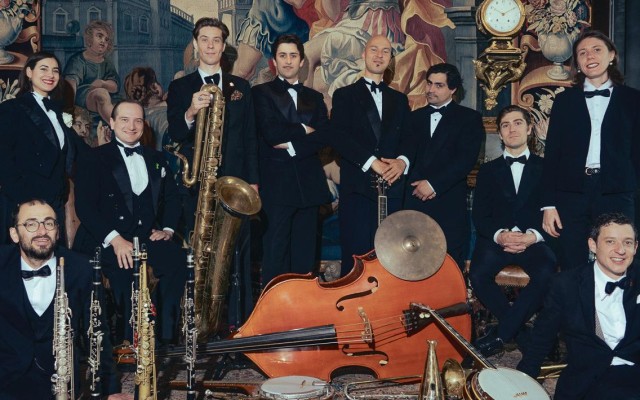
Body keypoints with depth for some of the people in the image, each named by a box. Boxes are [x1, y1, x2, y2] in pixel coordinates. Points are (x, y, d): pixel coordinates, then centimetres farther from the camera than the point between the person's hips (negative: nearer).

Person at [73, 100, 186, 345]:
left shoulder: (155, 158, 20)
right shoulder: (96, 158, 4)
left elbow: (171, 196, 17)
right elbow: (84, 205, -7)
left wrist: (167, 229, -3)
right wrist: (113, 238, -20)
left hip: (146, 238, 4)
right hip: (104, 241, -4)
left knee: (177, 258, -26)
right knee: (127, 266, -35)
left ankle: (165, 335, -18)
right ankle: (131, 340, -22)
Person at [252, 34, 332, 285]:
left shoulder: (314, 98, 18)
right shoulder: (262, 93, 6)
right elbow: (270, 133, -10)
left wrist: (292, 145, -10)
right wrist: (303, 130, 0)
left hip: (309, 185, 4)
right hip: (277, 185, -4)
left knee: (305, 253, 6)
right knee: (276, 254, -4)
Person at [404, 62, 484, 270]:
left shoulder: (469, 118, 4)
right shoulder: (416, 117, 18)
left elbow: (466, 159, -7)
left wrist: (433, 184, -12)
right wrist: (420, 184, -7)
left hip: (450, 202, -3)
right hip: (415, 200, 3)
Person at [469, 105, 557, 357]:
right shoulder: (488, 171, 20)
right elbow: (480, 216, 9)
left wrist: (533, 236, -15)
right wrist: (499, 234, -14)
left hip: (534, 240, -1)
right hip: (496, 239, 1)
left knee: (546, 275, -34)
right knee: (478, 275, -31)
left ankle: (501, 333, -19)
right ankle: (521, 333, -12)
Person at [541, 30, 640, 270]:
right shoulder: (564, 100, 11)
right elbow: (552, 153, 7)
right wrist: (549, 205, 0)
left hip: (617, 196, 0)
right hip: (571, 195, 1)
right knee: (572, 270, 2)